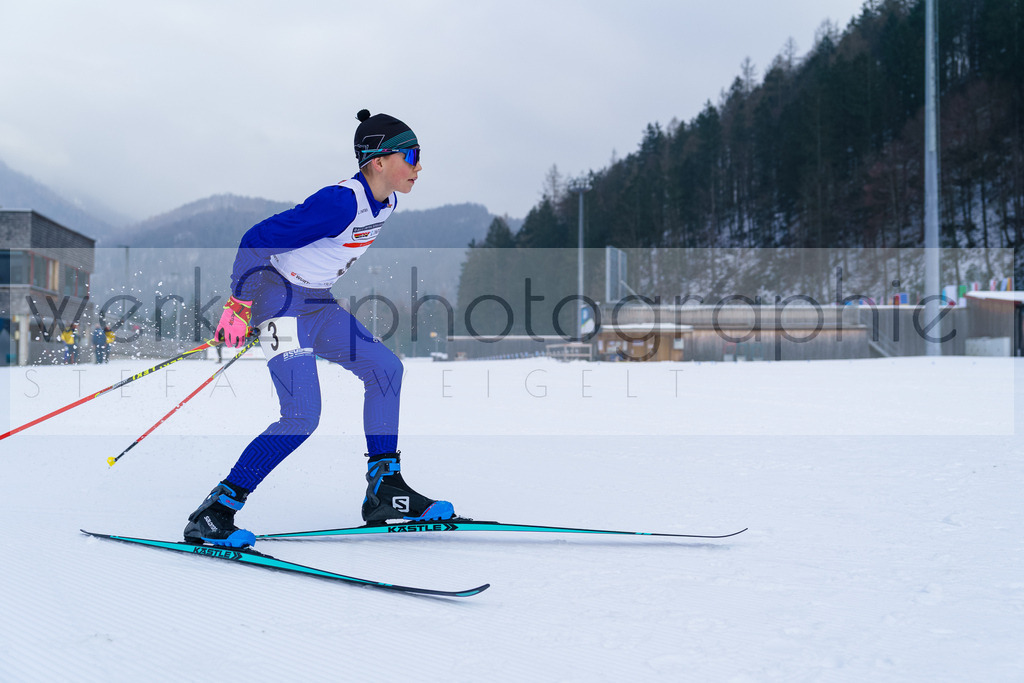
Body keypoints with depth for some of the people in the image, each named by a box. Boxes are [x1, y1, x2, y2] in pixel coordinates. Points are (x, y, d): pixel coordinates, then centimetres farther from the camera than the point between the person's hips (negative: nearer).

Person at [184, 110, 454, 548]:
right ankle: (211, 516, -11)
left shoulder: (386, 201, 2)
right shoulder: (341, 203, -26)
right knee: (302, 416, -17)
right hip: (281, 300, -9)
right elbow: (257, 240, -24)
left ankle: (384, 492, 14)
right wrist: (238, 307, -20)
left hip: (319, 306, 10)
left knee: (384, 367, 7)